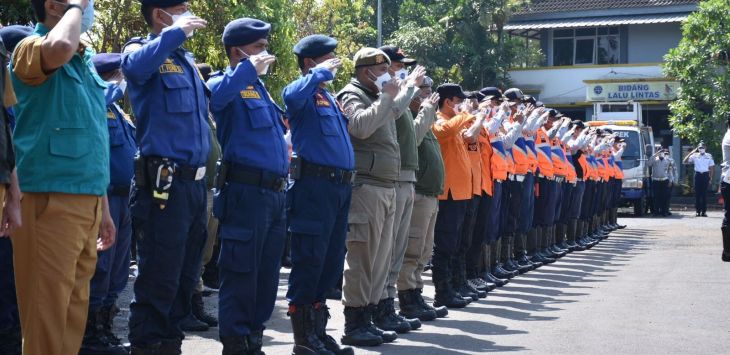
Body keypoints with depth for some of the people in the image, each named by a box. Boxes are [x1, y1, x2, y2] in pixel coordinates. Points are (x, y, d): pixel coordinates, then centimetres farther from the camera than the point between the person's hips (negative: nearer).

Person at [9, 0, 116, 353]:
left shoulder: (86, 62, 18)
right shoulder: (31, 48, -5)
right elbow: (60, 47, -32)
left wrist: (103, 207, 22)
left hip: (87, 204, 8)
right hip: (50, 202, -8)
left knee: (74, 309, 13)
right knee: (47, 314, -5)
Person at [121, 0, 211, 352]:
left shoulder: (187, 58, 19)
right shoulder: (143, 49, -4)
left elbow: (215, 96, 28)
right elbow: (136, 65, -29)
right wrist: (176, 32, -20)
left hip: (195, 181, 8)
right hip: (164, 183, -8)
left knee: (185, 276, 14)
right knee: (159, 277, -4)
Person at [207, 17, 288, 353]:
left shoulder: (259, 87, 20)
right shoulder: (229, 83, -5)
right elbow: (211, 98, -30)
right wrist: (248, 69, -21)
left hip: (275, 192, 9)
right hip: (246, 190, -8)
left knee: (267, 275, 13)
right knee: (241, 274, -3)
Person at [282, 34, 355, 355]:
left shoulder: (329, 96, 22)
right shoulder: (303, 92, -5)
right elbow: (292, 96, -31)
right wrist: (321, 72, -19)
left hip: (340, 185, 9)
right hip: (314, 184, -9)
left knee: (332, 261, 12)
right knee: (309, 259, -4)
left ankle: (318, 328, 21)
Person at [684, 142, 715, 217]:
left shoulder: (709, 156, 5)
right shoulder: (694, 156, 4)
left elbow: (711, 168, 7)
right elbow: (684, 161, -3)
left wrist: (710, 178, 1)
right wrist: (691, 153, -10)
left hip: (705, 175, 0)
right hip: (697, 175, 0)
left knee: (704, 193, -1)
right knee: (697, 193, 0)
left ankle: (704, 211, 2)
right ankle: (698, 211, 4)